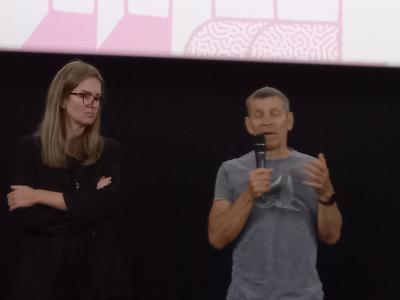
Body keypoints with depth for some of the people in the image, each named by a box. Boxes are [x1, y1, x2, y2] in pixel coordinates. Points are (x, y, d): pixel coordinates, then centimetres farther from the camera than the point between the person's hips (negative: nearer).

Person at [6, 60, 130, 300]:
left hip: (98, 273, 1)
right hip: (44, 273, -1)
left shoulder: (108, 150, 6)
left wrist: (40, 195, -12)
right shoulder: (31, 148, 1)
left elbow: (109, 204, -12)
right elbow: (24, 215, -10)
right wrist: (88, 208, -12)